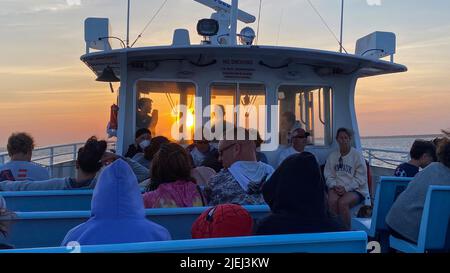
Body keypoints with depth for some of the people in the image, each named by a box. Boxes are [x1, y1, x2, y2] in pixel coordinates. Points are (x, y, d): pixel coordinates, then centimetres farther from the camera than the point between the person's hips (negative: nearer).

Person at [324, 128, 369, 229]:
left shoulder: (357, 155, 1)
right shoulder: (332, 156, 12)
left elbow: (360, 178, -4)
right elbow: (328, 175, 9)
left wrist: (346, 188, -15)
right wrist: (334, 186, -11)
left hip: (356, 189, -2)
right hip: (336, 187, 3)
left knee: (342, 202, -32)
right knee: (332, 200, -31)